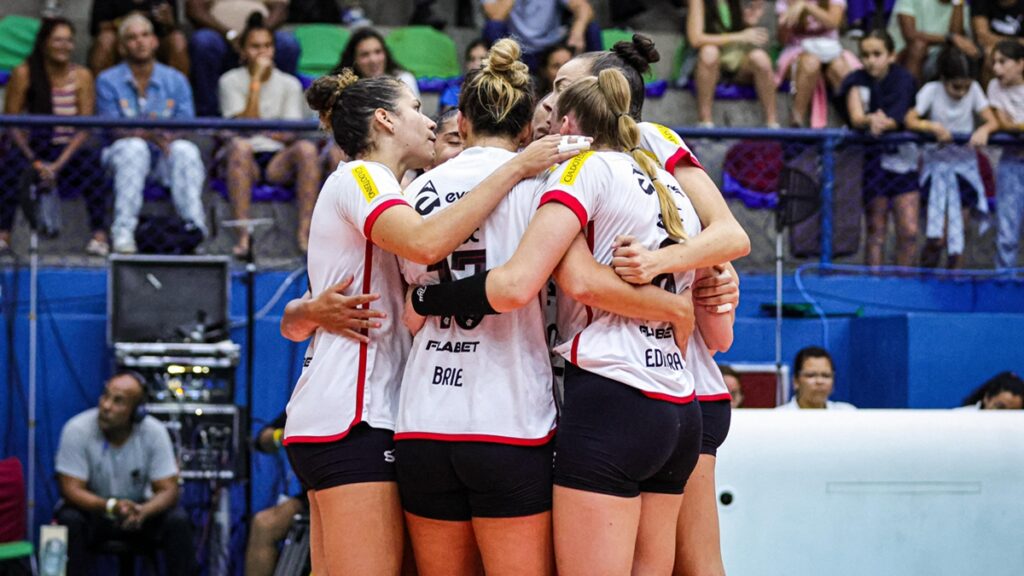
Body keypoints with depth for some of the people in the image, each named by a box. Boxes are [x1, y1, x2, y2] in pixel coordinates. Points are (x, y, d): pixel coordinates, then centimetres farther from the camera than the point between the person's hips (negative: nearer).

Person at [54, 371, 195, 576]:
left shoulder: (154, 432, -15)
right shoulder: (77, 430, -20)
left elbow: (168, 490, -14)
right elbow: (71, 489, -21)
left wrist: (142, 511, -37)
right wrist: (111, 506, -40)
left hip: (138, 509, 2)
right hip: (92, 508, -2)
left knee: (178, 521, -24)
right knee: (70, 520, -33)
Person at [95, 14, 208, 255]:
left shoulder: (175, 80, 8)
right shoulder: (108, 81, 2)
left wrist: (166, 135, -26)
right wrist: (147, 134, -28)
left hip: (165, 158, 2)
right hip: (123, 155, -1)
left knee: (185, 150, -31)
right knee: (134, 147, -36)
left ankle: (195, 225, -39)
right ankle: (123, 232, -42)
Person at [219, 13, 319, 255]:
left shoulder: (289, 84, 12)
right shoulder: (231, 81, 6)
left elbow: (291, 135, 3)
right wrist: (256, 80, -8)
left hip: (279, 161, 2)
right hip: (245, 162, -2)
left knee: (307, 148, -30)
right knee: (240, 145, -37)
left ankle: (304, 232, -34)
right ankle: (243, 234, -42)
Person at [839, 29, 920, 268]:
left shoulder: (903, 80, -3)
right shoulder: (858, 81, -5)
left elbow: (901, 118, -18)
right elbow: (856, 118, -22)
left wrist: (884, 123, -41)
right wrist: (870, 120, -46)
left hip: (903, 158, 1)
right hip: (872, 158, -1)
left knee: (909, 231, -5)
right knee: (876, 230, -2)